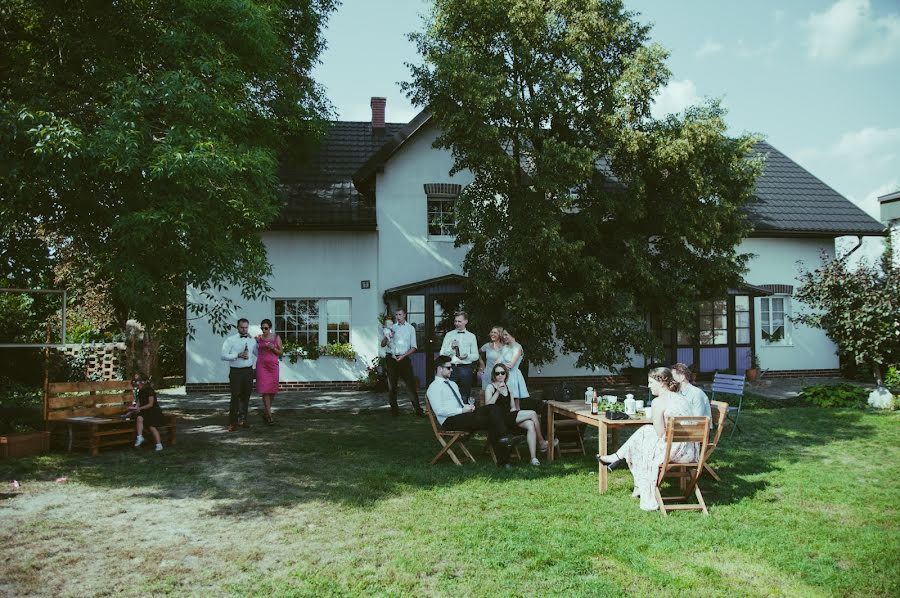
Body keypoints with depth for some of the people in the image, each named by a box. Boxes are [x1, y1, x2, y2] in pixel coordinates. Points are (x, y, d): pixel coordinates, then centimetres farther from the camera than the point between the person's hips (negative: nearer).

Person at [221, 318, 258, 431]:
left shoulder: (252, 340, 11)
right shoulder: (230, 340, -1)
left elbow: (259, 353, 25)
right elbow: (224, 356, -9)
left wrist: (255, 365, 15)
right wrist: (238, 355, -17)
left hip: (248, 371, 4)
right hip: (235, 372, -4)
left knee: (246, 396, 9)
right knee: (235, 396, -10)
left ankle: (242, 419, 21)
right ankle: (232, 423, -6)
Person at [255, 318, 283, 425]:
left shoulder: (276, 338, 3)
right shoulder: (258, 338, 4)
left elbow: (281, 352, 6)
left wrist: (272, 348, -12)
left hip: (273, 365, 1)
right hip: (262, 365, -1)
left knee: (272, 391, 2)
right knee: (265, 390, -8)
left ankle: (265, 413, 21)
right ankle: (269, 416, -7)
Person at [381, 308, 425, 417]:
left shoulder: (410, 328, 8)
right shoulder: (391, 328, 12)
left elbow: (413, 347, 3)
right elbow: (382, 344, 11)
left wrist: (403, 356, -10)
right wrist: (387, 336, -9)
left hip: (404, 358, -2)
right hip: (391, 358, 2)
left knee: (410, 384, -8)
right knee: (392, 385, 4)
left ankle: (418, 409, -8)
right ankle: (394, 409, 12)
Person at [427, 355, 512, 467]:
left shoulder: (453, 384, 24)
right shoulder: (434, 387, -4)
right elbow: (439, 411, -15)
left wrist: (468, 407, 3)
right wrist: (462, 410, -16)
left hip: (462, 414, 8)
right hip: (450, 420, -8)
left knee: (492, 408, -18)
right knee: (488, 420, -25)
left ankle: (503, 440, -29)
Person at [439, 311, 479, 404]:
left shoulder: (471, 336, 10)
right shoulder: (449, 335, 9)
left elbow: (476, 356, 6)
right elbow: (442, 354, 3)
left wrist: (467, 356, -13)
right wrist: (451, 348, -14)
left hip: (465, 368, 1)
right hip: (451, 368, 0)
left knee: (465, 396, 5)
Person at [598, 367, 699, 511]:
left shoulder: (659, 402, -12)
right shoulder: (682, 399, 13)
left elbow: (660, 434, -12)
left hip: (672, 451, -8)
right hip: (690, 452, 8)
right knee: (646, 430, 21)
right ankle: (617, 457, 31)